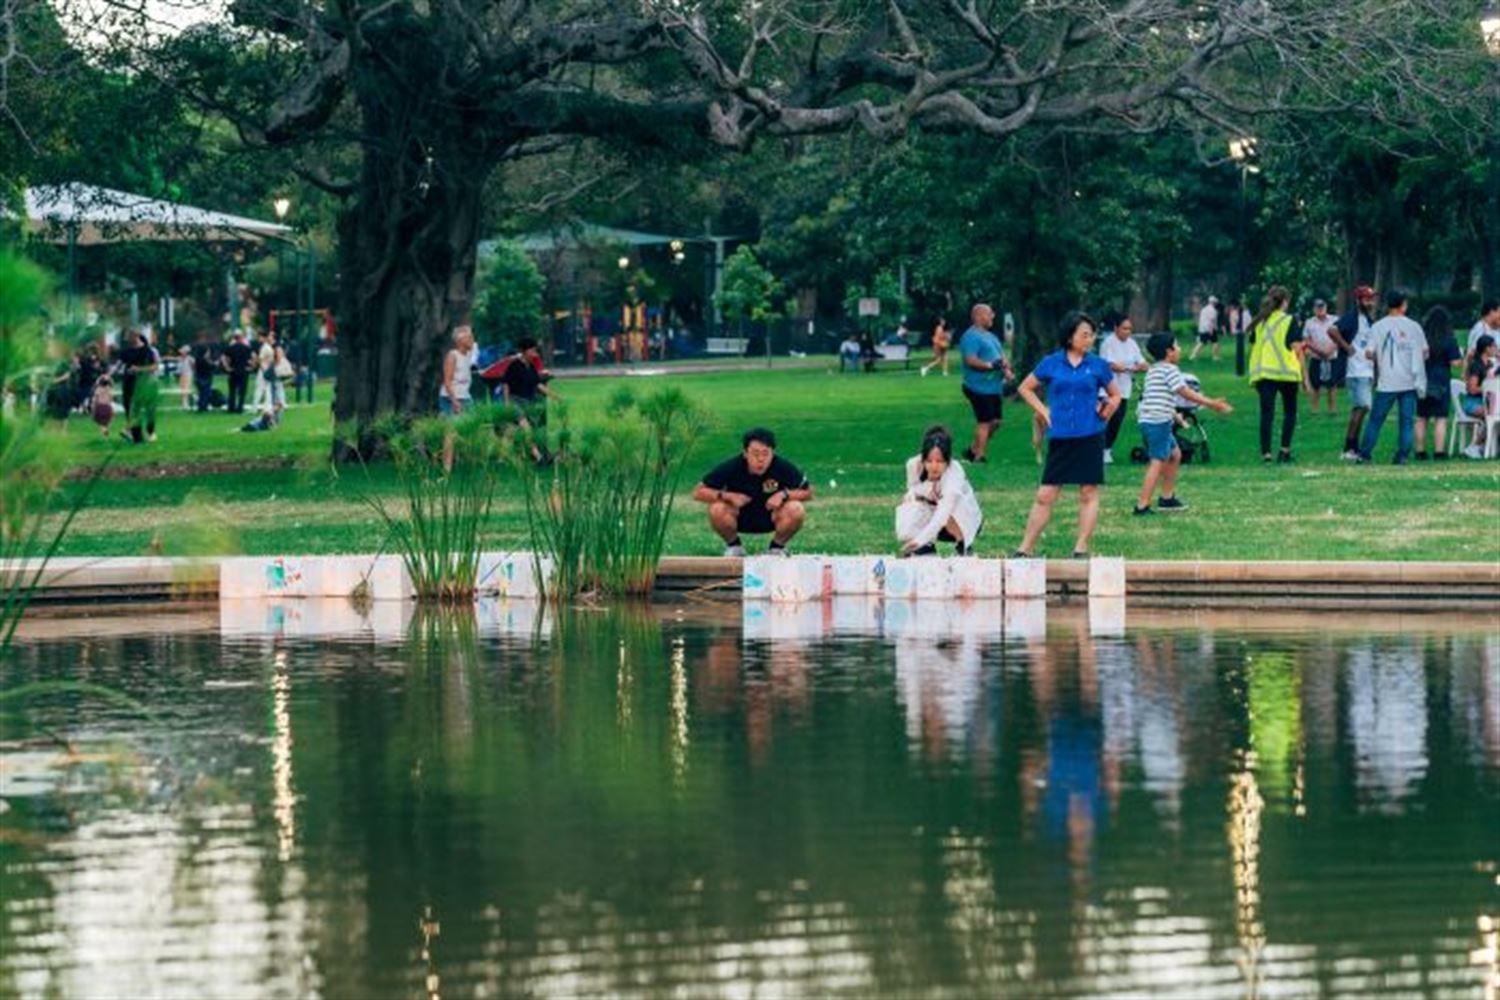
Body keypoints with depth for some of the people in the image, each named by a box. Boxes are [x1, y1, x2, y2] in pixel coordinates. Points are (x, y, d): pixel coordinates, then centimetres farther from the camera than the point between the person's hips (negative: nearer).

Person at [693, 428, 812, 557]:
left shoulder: (782, 467, -22)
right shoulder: (732, 467, -23)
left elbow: (807, 492, -10)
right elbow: (698, 493, -18)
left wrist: (784, 494, -28)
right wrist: (727, 496, -32)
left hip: (770, 519, 1)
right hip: (739, 518, -1)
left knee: (796, 510, -29)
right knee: (717, 510, -32)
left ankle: (777, 547, 3)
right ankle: (733, 546, 1)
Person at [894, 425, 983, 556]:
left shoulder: (954, 472, -36)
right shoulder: (914, 465, -21)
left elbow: (944, 511, -49)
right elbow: (912, 490, 1)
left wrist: (920, 539, -61)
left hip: (965, 522, -3)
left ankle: (963, 545, -7)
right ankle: (927, 548, 10)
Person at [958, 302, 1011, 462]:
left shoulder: (991, 336, 20)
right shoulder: (971, 336, -11)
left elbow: (1001, 356, 22)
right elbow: (970, 360, -21)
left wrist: (1006, 368, 2)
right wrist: (990, 365, -28)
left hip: (993, 387, 10)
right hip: (979, 387, -10)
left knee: (995, 422, 11)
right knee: (985, 422, -8)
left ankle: (973, 450, 23)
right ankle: (978, 456, -3)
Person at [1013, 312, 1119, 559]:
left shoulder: (1097, 365, 4)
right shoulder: (1052, 363, 3)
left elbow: (1115, 395, 15)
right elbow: (1026, 388, 15)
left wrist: (1108, 410, -3)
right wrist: (1043, 411, 5)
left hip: (1090, 437, 0)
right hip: (1060, 437, 0)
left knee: (1088, 493, 2)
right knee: (1045, 495, 0)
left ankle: (1081, 548, 10)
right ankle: (1026, 548, 5)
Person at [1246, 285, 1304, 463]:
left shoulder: (1259, 322, 9)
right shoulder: (1289, 321, -3)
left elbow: (1253, 347, 13)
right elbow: (1297, 348, -7)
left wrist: (1254, 375, 20)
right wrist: (1303, 374, 0)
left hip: (1263, 373, 3)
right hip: (1287, 372, -3)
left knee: (1266, 413, 1)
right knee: (1289, 411, 13)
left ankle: (1266, 452, -7)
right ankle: (1285, 449, 5)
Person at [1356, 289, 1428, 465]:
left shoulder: (1378, 327, -1)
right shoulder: (1413, 326, 2)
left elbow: (1369, 353, -5)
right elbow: (1425, 352, 4)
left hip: (1387, 383, -1)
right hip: (1409, 382, 1)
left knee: (1376, 419, 6)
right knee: (1406, 420, 5)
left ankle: (1364, 454, 4)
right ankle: (1403, 455, 0)